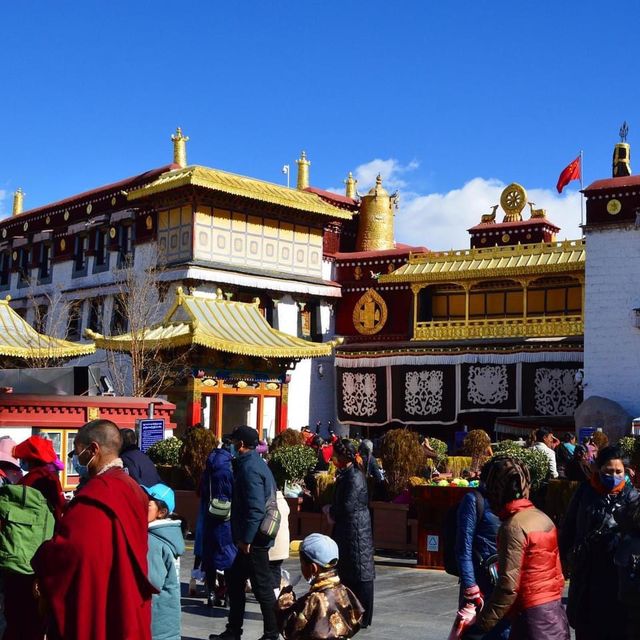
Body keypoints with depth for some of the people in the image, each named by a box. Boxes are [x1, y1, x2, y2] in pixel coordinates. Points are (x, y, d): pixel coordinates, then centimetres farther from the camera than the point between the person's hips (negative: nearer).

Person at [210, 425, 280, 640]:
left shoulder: (250, 468, -18)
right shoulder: (255, 463, 13)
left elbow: (255, 507, -25)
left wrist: (246, 538, -21)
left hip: (253, 540, -10)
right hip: (255, 536, 10)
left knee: (262, 586, -1)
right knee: (234, 579, 17)